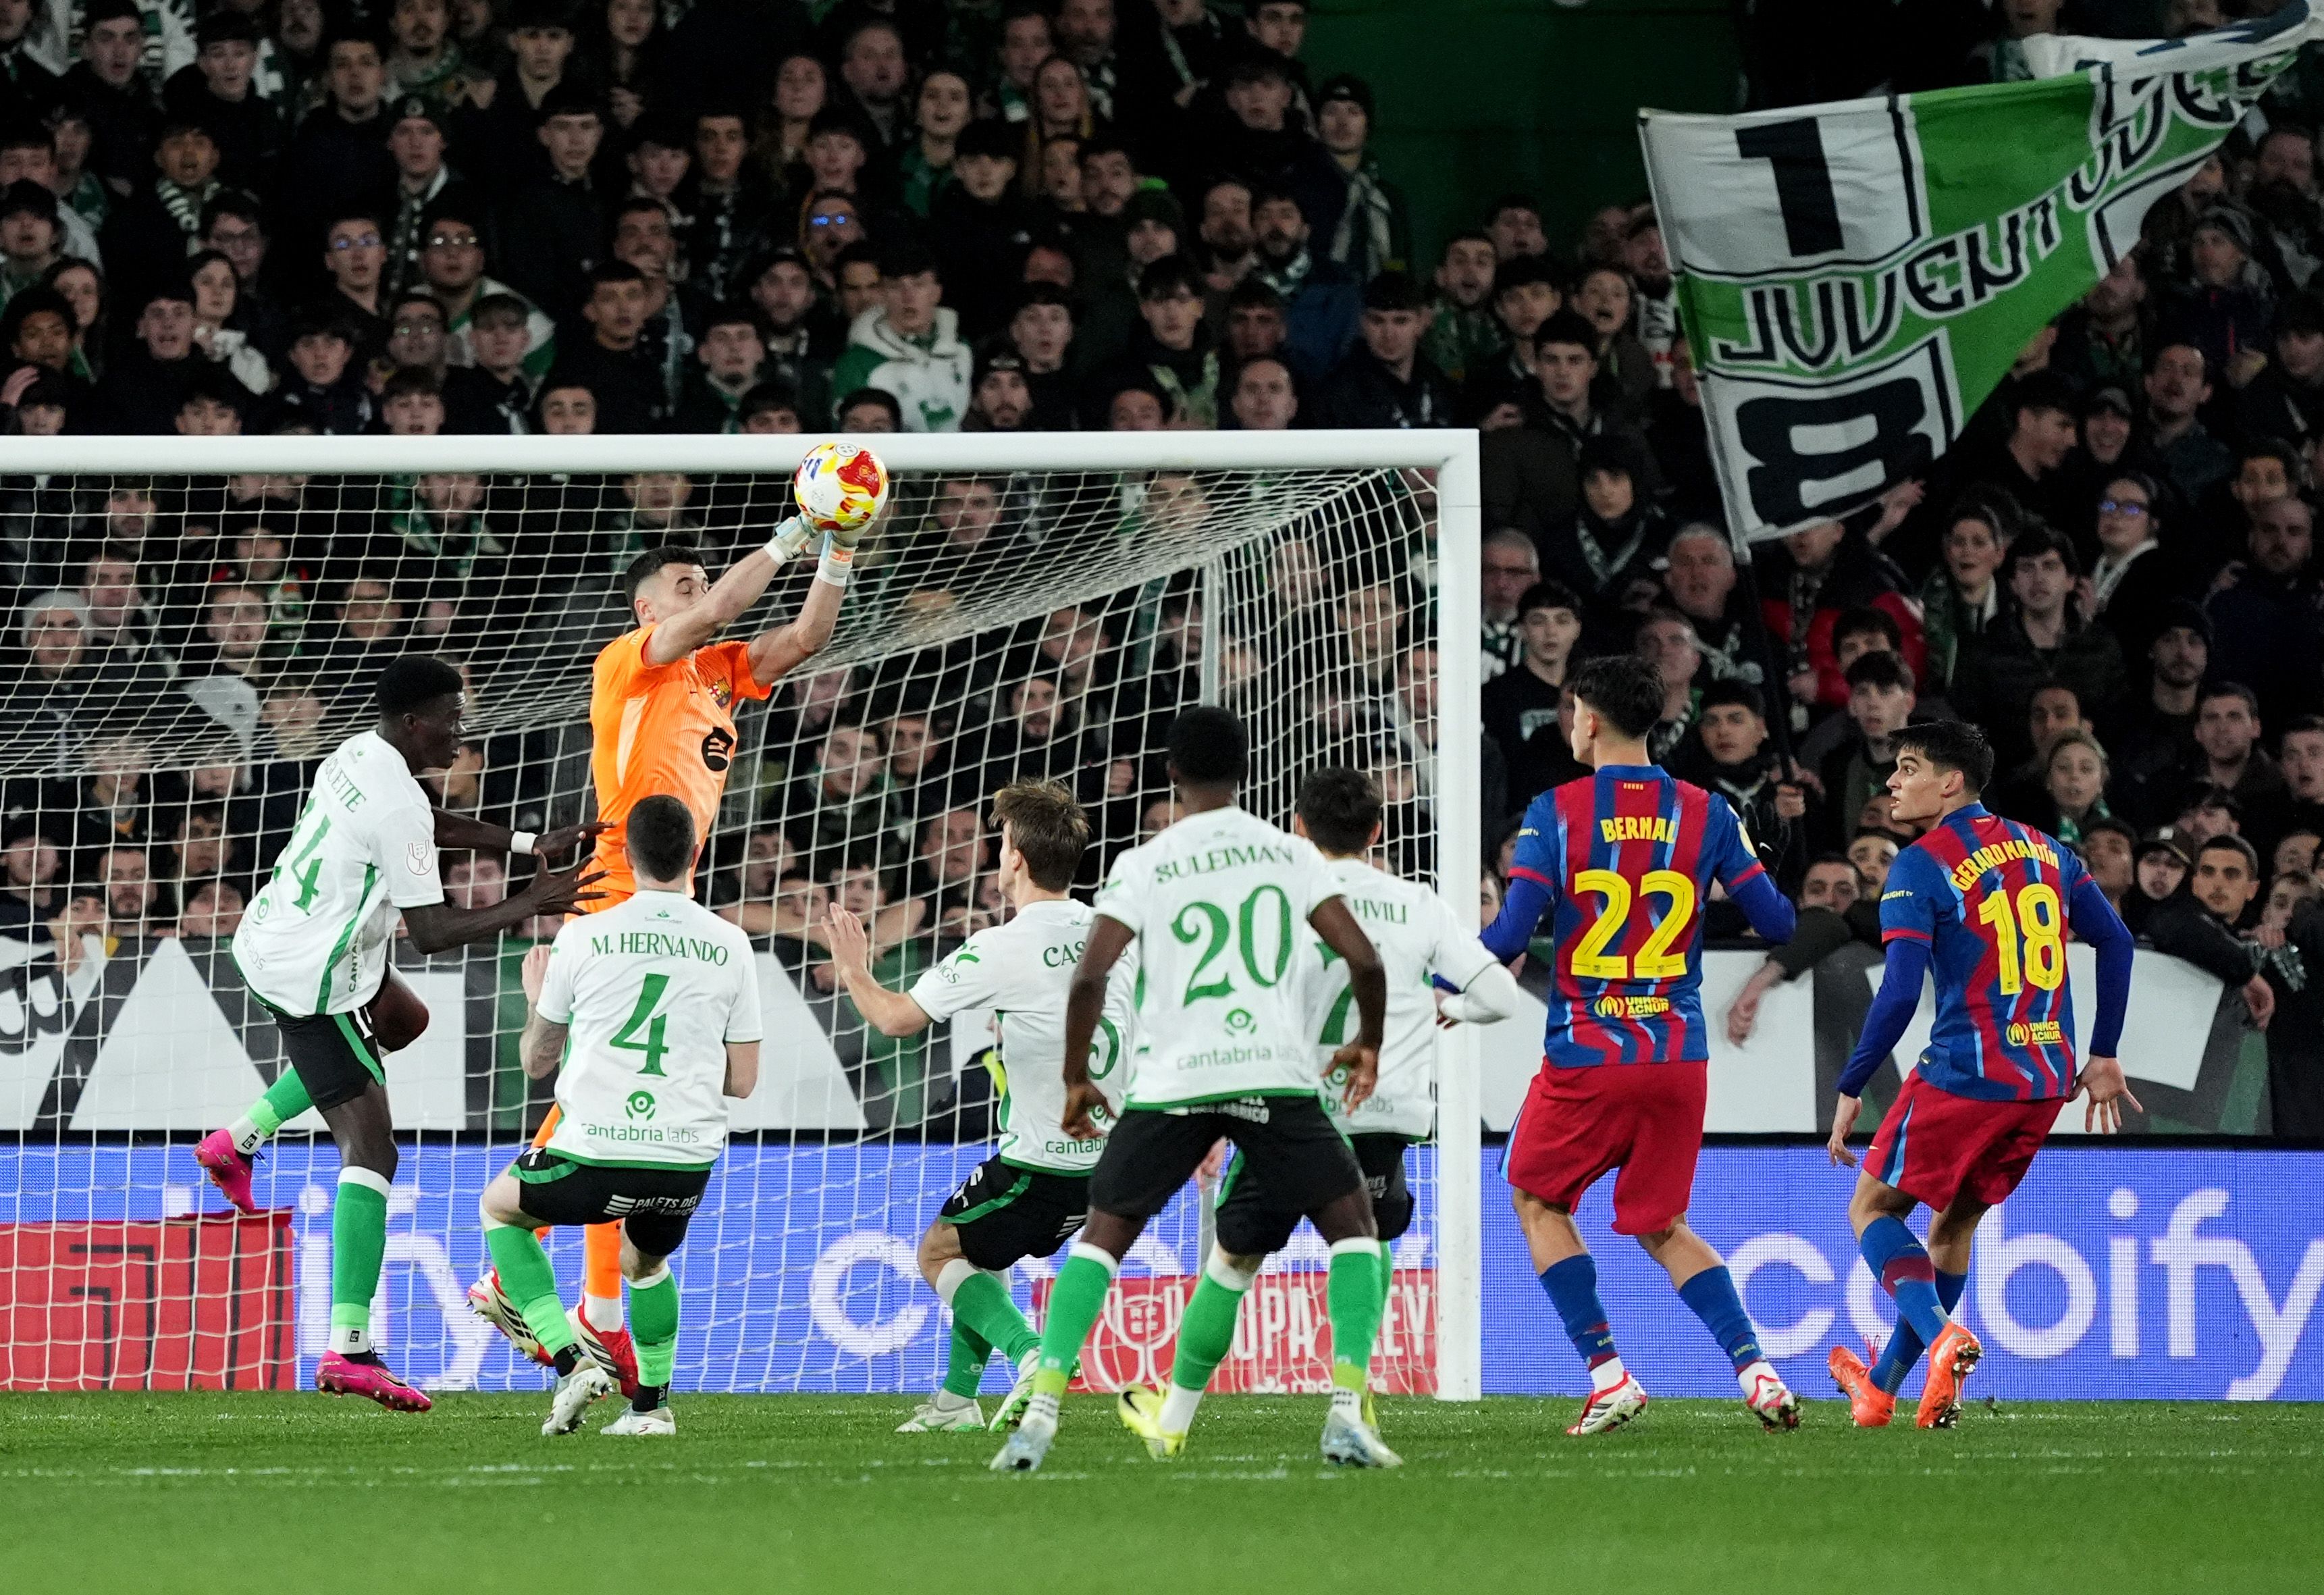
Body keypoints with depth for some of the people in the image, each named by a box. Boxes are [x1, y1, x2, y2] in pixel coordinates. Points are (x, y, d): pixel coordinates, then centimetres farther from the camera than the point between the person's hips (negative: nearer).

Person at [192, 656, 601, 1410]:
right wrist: (531, 905, -16)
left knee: (403, 1021, 36)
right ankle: (349, 1349, -24)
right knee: (371, 1152, -12)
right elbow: (431, 931, -23)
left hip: (266, 941, 10)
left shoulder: (358, 754, 5)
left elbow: (430, 826, 24)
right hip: (311, 980, -10)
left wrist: (531, 845, 17)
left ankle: (239, 1139, 32)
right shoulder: (397, 804, -24)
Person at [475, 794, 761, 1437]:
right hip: (689, 1161, 3)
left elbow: (536, 1061, 11)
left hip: (597, 1157, -3)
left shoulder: (584, 936, -1)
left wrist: (535, 998, 32)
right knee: (645, 1262, 36)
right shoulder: (729, 945, 4)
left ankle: (571, 1363, 10)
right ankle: (652, 1403, 32)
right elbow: (743, 1081, 9)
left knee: (499, 1208, 26)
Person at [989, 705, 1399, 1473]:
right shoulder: (1291, 856, 7)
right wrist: (1368, 1045, 20)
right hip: (1276, 1076, 0)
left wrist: (1076, 1079, 7)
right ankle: (1348, 1410, -3)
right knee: (1351, 1223, 16)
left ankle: (1041, 1412, -4)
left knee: (1103, 1235, 12)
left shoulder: (1145, 864, 3)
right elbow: (1364, 960, 1)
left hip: (1172, 1082, 0)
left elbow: (1089, 977, -7)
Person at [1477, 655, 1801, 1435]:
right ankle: (1755, 1369, -2)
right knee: (1661, 1226, 16)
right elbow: (1777, 923, 3)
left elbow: (1510, 936, -12)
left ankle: (1607, 1374, 5)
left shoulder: (1556, 812, -6)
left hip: (1587, 1055, -3)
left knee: (1539, 1201, 17)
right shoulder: (1705, 813, 2)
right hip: (1679, 1057, 4)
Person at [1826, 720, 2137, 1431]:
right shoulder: (2045, 851, 11)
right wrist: (2103, 1057, 19)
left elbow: (1899, 993, -16)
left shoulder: (1920, 867, -9)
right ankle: (1883, 1388, 27)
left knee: (1873, 1208, 9)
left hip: (1965, 1076, -7)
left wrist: (1850, 1090, -8)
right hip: (2048, 1078, 7)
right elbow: (2115, 943, 14)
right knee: (1954, 1223, 21)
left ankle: (1944, 1338, -16)